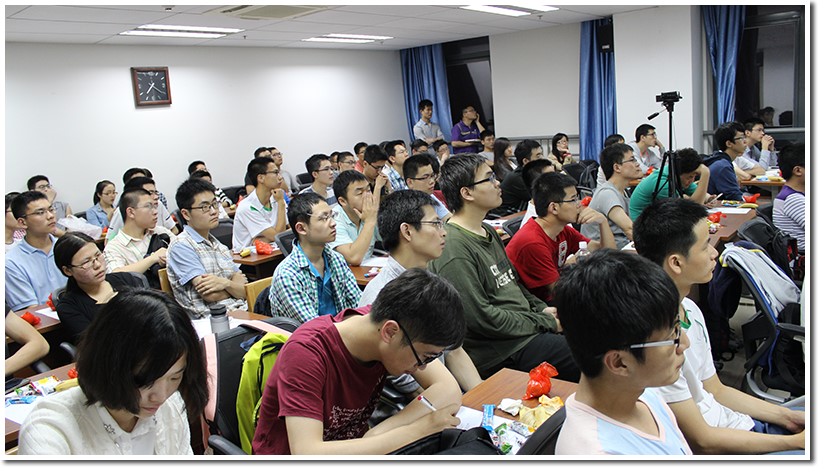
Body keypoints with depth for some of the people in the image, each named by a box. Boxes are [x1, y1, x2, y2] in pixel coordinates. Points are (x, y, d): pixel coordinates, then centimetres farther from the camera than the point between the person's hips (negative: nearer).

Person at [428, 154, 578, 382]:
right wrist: (545, 322, -13)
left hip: (526, 327, 10)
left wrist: (542, 309, 7)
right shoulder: (453, 248, -19)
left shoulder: (488, 231, 14)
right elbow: (482, 317, -21)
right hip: (502, 352, -10)